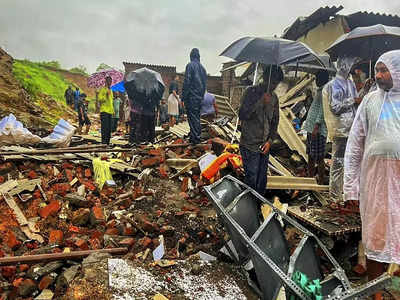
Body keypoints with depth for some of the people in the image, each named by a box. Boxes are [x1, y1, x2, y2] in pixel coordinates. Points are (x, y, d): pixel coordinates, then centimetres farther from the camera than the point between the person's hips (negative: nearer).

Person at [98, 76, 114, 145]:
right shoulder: (102, 89, -1)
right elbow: (99, 99, -10)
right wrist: (106, 95, -25)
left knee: (109, 128, 8)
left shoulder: (111, 91, 23)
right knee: (105, 127, -13)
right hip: (104, 111, -8)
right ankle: (103, 142, -12)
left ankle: (108, 142, 13)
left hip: (110, 111, 8)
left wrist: (113, 110, 20)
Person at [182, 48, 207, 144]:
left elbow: (187, 82, -14)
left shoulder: (190, 65, -8)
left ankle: (195, 138, -7)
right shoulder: (202, 67, 14)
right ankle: (196, 137, 21)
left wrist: (183, 97, -12)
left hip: (191, 97, -7)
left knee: (192, 117, -6)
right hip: (199, 97, 7)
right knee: (197, 116, 14)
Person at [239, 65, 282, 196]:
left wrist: (270, 140, 2)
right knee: (251, 180, -2)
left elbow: (275, 121, 14)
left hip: (265, 146, 5)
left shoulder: (274, 97, 9)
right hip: (250, 145, -5)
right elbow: (242, 115, -19)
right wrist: (261, 102, -25)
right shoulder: (251, 92, -8)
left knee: (262, 180, 13)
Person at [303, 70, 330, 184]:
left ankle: (321, 182, 1)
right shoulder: (319, 91, 21)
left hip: (318, 130, -10)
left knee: (319, 157, -6)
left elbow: (322, 110, -18)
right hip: (311, 128, 10)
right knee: (311, 156, 14)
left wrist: (317, 126, -23)